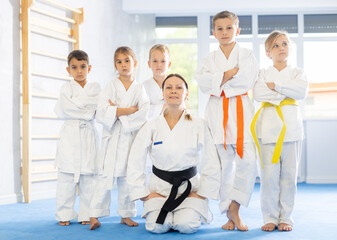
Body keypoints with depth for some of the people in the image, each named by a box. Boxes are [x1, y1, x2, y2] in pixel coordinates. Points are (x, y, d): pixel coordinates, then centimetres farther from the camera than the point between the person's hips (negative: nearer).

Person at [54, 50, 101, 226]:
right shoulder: (66, 88, 8)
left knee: (88, 175, 0)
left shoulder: (95, 88, 13)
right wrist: (86, 112, -7)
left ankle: (86, 214, 10)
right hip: (70, 134, -1)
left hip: (89, 134, 1)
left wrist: (76, 108, -9)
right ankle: (64, 215, 7)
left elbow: (98, 109, -1)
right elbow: (61, 111, -8)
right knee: (66, 176, -2)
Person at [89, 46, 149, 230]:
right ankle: (95, 215, -2)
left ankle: (126, 215, 17)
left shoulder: (139, 89, 5)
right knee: (105, 175, -6)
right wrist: (128, 110, -13)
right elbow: (101, 113, -9)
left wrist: (117, 112, -13)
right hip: (111, 137, -1)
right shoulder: (111, 86, 2)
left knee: (127, 176, 7)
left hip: (130, 137, 1)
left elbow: (142, 115, -7)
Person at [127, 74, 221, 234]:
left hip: (190, 187, 0)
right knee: (157, 226, -23)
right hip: (159, 188, 1)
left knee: (187, 225, -24)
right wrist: (145, 194, -3)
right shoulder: (151, 127, -1)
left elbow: (211, 165, 0)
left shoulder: (199, 126, -1)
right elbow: (135, 164, 1)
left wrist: (201, 194, -4)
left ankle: (197, 211, 11)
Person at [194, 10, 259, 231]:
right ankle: (229, 214, 12)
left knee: (247, 160, -17)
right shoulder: (209, 59, 13)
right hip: (217, 113, 2)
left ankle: (234, 207, -6)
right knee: (224, 165, 3)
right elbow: (203, 82, -5)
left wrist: (219, 82, -8)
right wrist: (228, 74, -12)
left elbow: (247, 80, -9)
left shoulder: (247, 55, 8)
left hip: (242, 111, -1)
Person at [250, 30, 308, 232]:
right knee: (269, 175, -4)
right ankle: (270, 218, 6)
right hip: (269, 124, 0)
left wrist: (275, 85, -11)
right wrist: (284, 92, -10)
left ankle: (286, 217, 11)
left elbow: (302, 91, -9)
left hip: (291, 125, 1)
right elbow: (258, 93, -9)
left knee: (289, 174, 2)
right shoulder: (263, 73, 11)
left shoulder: (297, 72, 12)